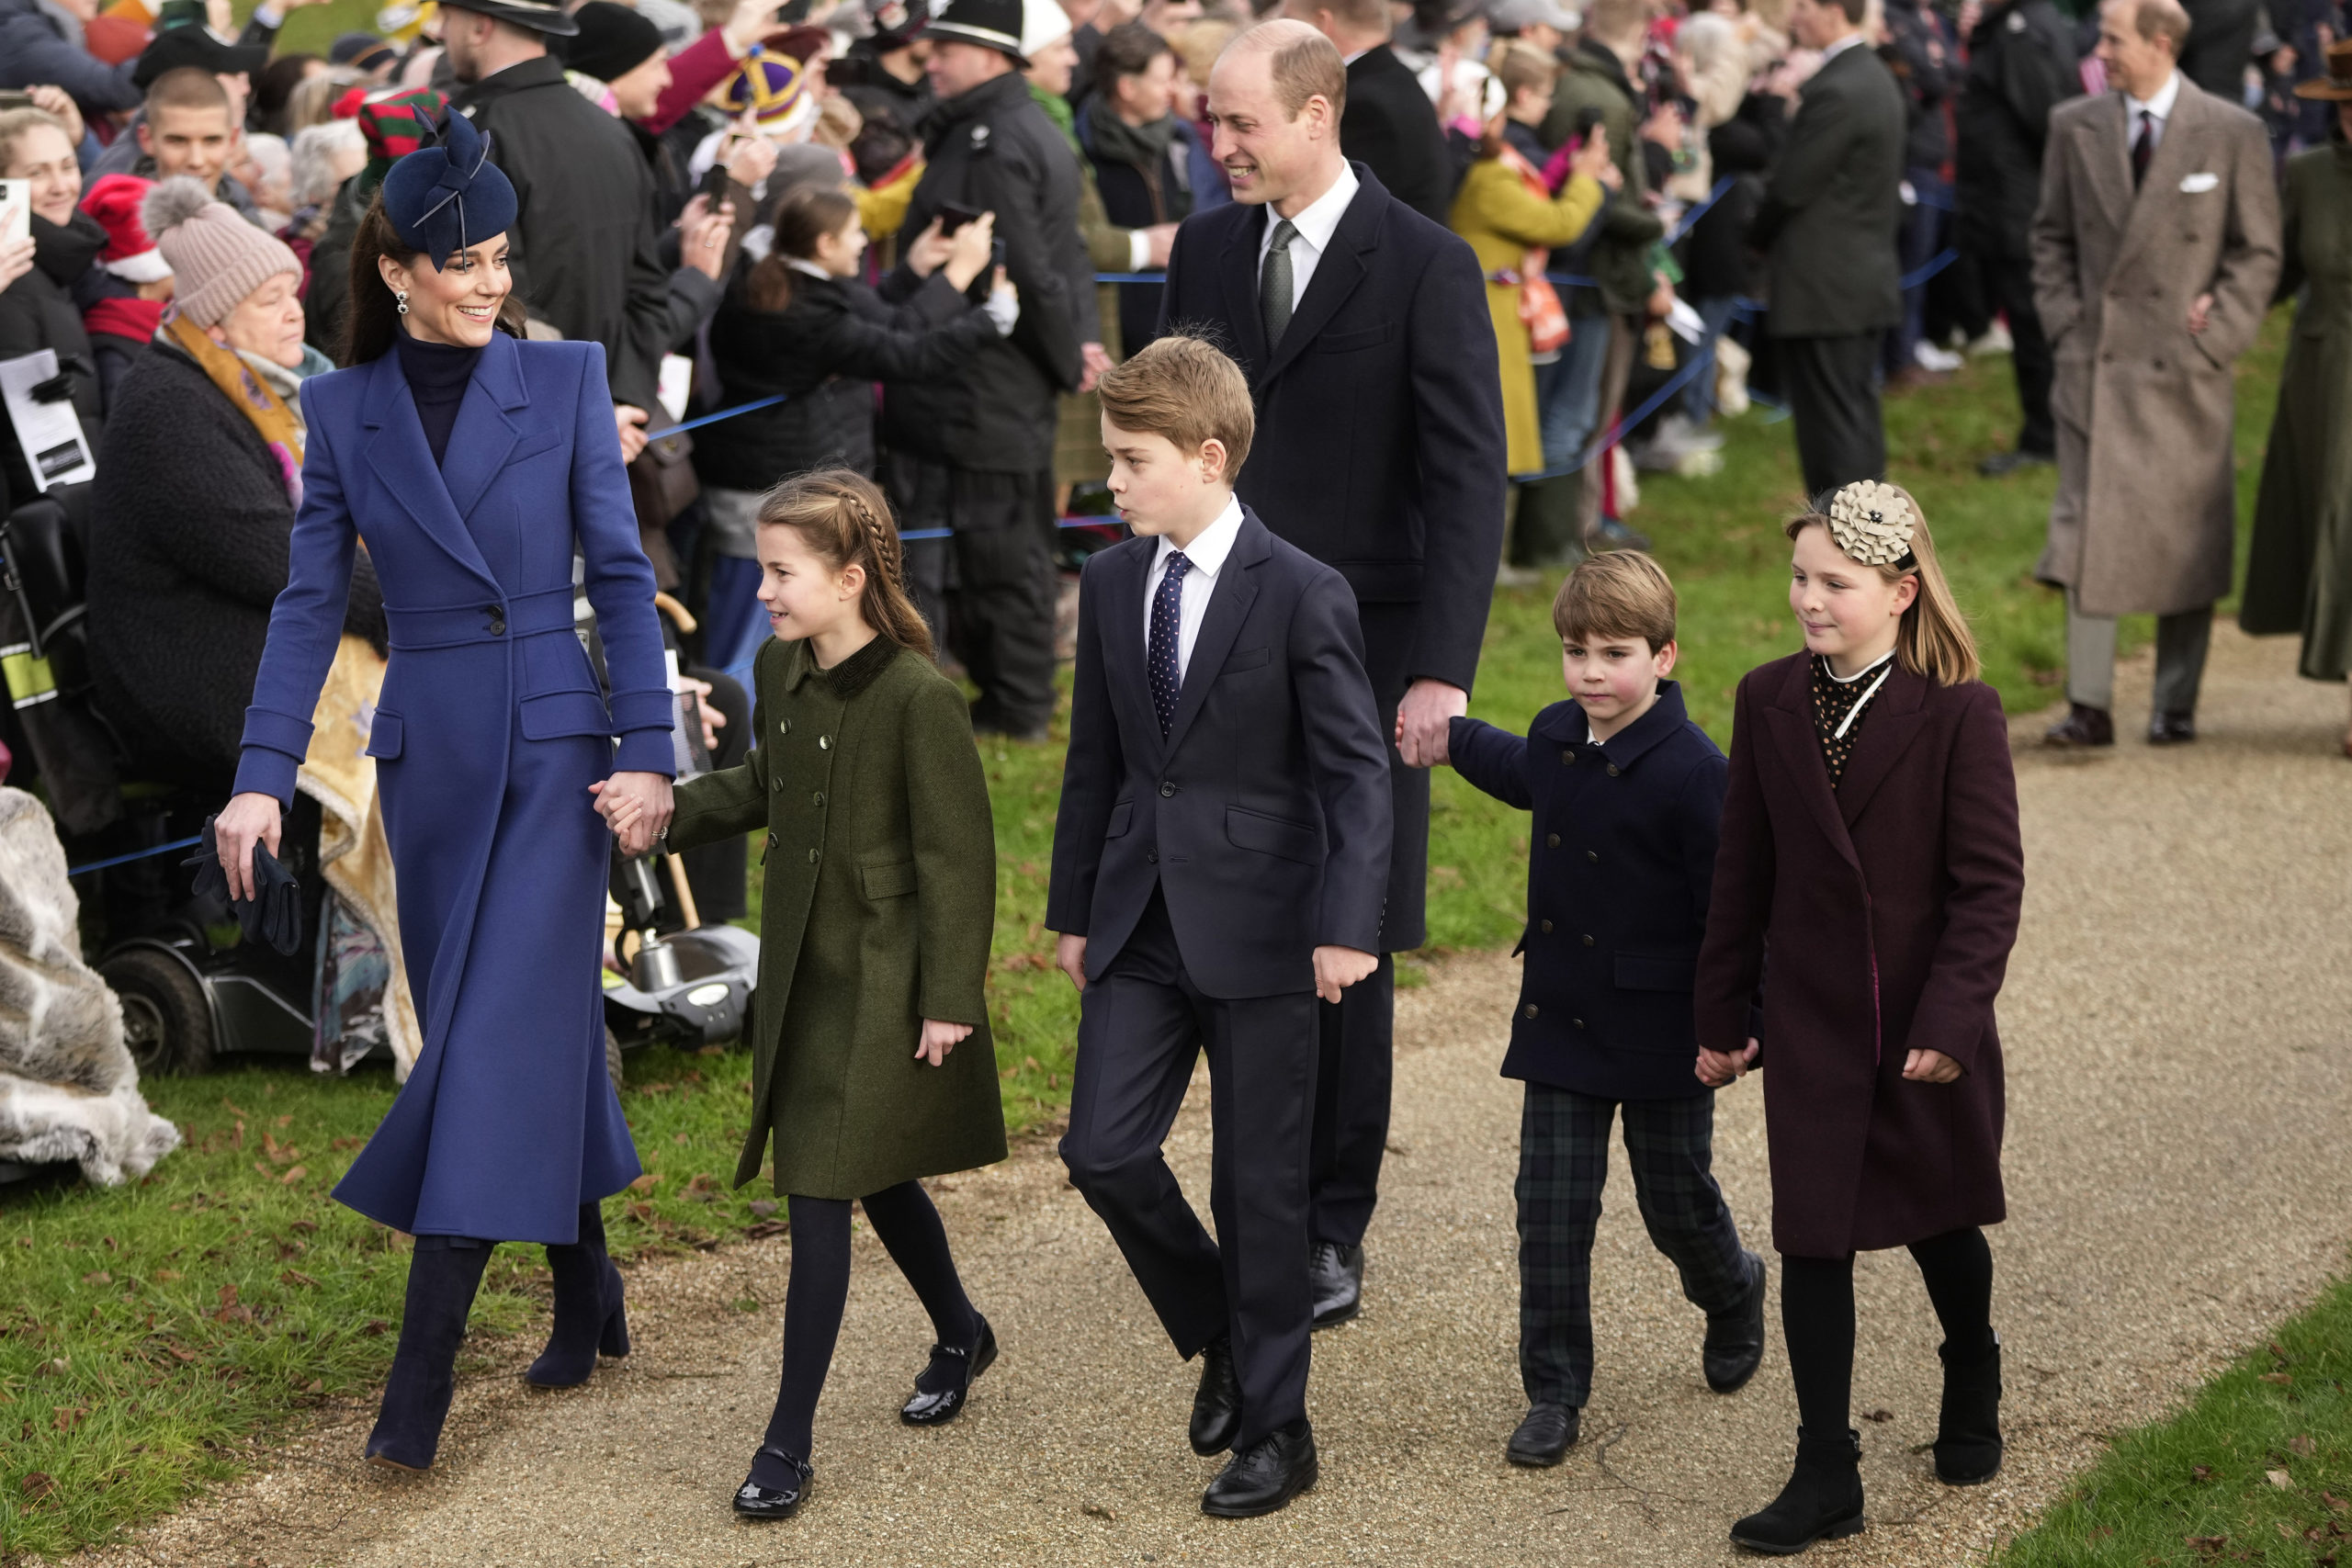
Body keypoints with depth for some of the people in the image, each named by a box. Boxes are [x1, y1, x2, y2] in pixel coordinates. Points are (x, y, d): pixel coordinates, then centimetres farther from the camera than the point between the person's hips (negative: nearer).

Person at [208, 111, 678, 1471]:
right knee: (539, 1026, 12)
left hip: (554, 745, -3)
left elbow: (621, 573, -3)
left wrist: (647, 752, -9)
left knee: (500, 1030, -9)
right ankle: (587, 1285, 31)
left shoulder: (564, 380, -2)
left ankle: (422, 1377, -10)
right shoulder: (344, 409, 4)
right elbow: (312, 600, 3)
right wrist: (264, 776, -4)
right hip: (426, 749, 3)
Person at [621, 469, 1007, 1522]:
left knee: (821, 1192, -7)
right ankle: (959, 1335, 45)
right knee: (873, 1175, 20)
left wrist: (948, 1000, -15)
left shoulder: (918, 697, -20)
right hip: (803, 965, 8)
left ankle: (790, 1440, -2)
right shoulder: (780, 671, 3)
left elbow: (957, 856, -17)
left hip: (883, 983, -8)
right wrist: (665, 810, 4)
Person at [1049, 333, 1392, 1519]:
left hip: (1258, 927, -5)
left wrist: (1349, 926, -20)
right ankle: (1223, 1342, 23)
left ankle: (1274, 1427, 17)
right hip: (1141, 921, 5)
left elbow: (1356, 770, -12)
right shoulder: (1110, 584, 6)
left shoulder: (1302, 596, -12)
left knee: (1259, 1182, 3)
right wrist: (1074, 910, 16)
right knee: (1103, 1151, -3)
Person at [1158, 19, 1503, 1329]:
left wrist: (1443, 671, -18)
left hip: (1360, 650, -4)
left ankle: (1335, 1234, 11)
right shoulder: (1207, 251, 9)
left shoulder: (1425, 266, -7)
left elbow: (1470, 480, -10)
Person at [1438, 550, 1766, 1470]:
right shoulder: (1557, 738, 1)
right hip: (1561, 1018, 5)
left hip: (1660, 1032, -5)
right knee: (1551, 1208, 1)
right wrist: (1450, 737, 42)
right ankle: (1552, 1394, 9)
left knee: (1677, 1203, 11)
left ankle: (1731, 1294, 44)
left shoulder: (1692, 772, -18)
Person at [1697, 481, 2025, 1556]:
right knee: (1813, 1243, -1)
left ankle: (1971, 1388, 44)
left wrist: (1952, 1017, -19)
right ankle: (1825, 1476, 5)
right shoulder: (1768, 702, -1)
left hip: (1930, 1024, -2)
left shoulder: (1959, 713, -11)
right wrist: (1721, 1013, 7)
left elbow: (1990, 882, -11)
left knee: (1939, 1220, 16)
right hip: (1811, 1020, 2)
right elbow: (1744, 872, 6)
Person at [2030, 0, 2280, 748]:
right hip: (2096, 365, 2)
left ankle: (2175, 706, 14)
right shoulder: (2074, 127, 6)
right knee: (2087, 537, -4)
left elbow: (2258, 252, 1)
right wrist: (2064, 323, 2)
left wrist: (2212, 340, -7)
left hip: (2183, 375, -2)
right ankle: (2089, 706, -2)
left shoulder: (2233, 134, -2)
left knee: (2185, 542, 5)